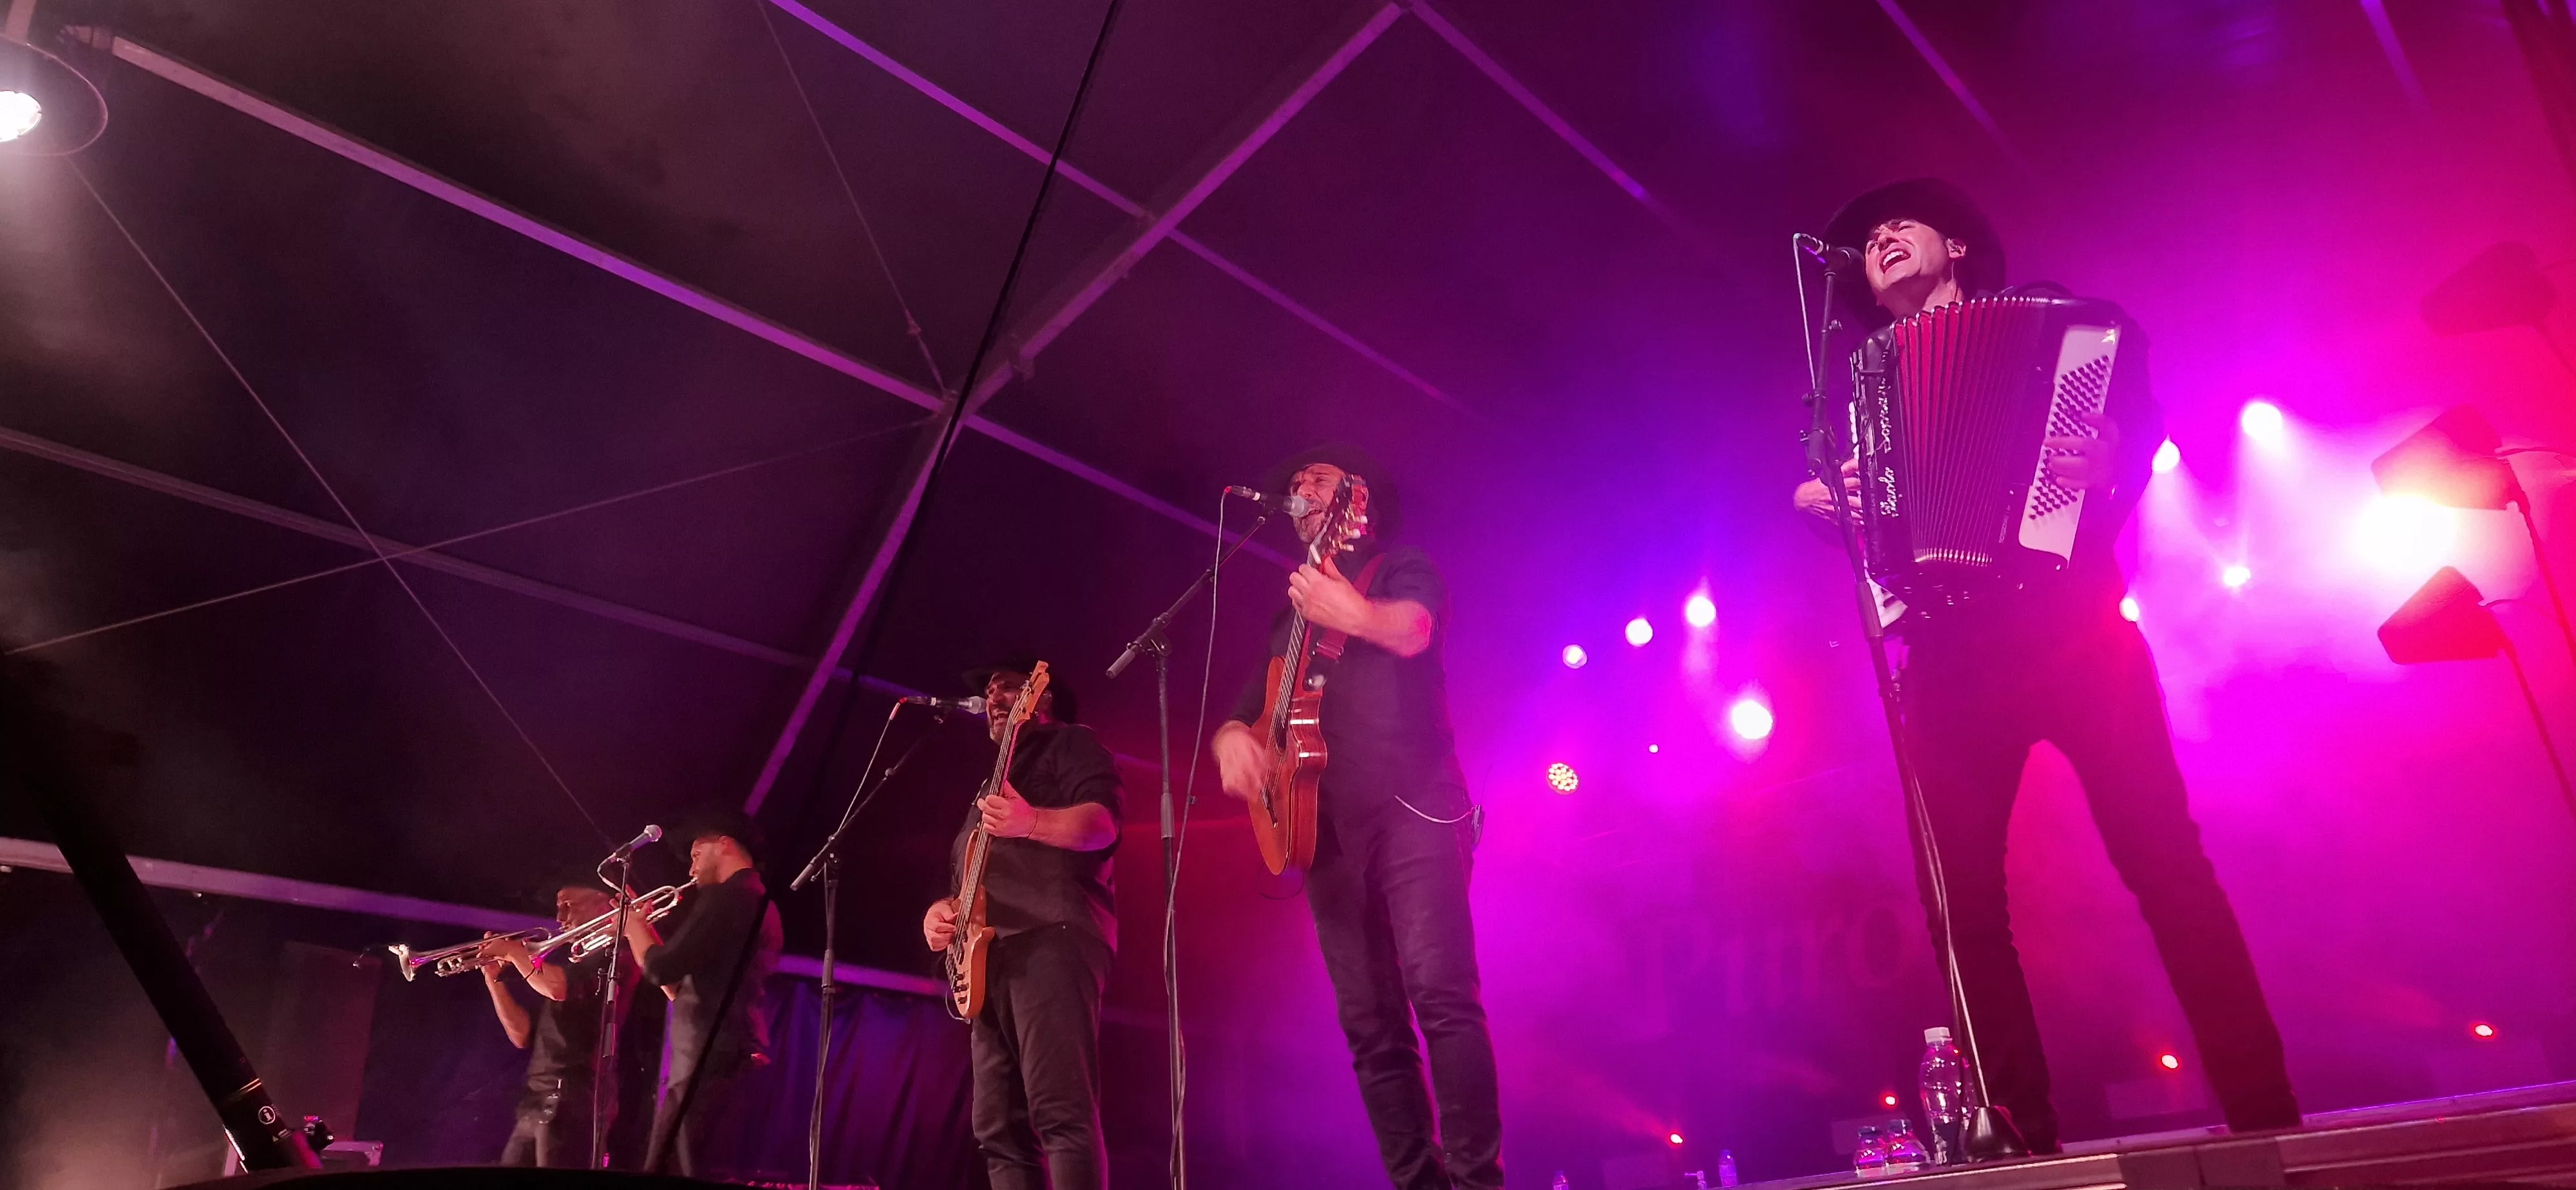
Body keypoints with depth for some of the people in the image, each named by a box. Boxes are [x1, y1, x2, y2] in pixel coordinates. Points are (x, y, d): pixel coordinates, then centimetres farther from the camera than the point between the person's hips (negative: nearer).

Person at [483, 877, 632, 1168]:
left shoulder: (611, 954, -2)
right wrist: (494, 978, 12)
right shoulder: (571, 962, 26)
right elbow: (523, 1035, 21)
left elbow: (558, 988, -22)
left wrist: (515, 952, -6)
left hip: (571, 1100, -9)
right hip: (535, 1104, 9)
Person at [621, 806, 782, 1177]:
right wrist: (646, 927, 22)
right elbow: (681, 989, 26)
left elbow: (661, 969, -15)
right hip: (734, 1061, 10)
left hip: (709, 1069, -10)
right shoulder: (759, 902, 22)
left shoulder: (725, 897, -9)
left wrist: (633, 924, 4)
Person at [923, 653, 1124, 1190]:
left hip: (1052, 937, -9)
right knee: (1000, 1131, 0)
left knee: (1061, 1113, -21)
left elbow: (1102, 822, -9)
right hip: (991, 954, 9)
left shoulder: (1071, 743, 10)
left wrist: (1030, 823, -28)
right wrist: (941, 909, 11)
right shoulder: (998, 775, 34)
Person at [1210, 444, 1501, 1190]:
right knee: (1371, 1026, -1)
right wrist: (1233, 736, -2)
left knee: (1441, 993, -19)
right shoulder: (1292, 610, 26)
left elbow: (1411, 631, -14)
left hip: (1410, 806, -5)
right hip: (1326, 826, 6)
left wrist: (1355, 615, -38)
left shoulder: (1404, 571, 10)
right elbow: (1248, 708, 24)